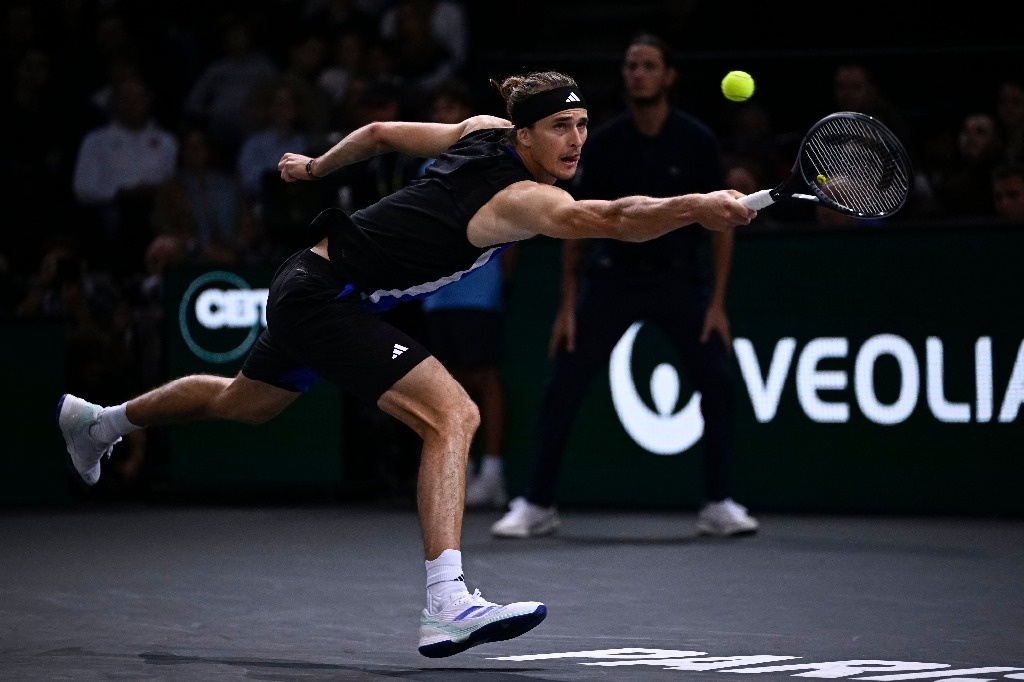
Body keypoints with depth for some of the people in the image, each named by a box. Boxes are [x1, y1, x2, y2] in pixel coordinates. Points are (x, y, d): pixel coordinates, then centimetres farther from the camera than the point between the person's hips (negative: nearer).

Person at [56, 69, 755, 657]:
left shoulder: (482, 131, 0)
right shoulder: (521, 198, -26)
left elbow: (383, 132, 15)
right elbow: (606, 218, -46)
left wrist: (318, 166, 31)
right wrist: (698, 208, -60)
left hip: (308, 280, 11)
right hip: (329, 294, -11)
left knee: (242, 403, 35)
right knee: (453, 414, -25)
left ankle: (99, 420, 60)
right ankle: (447, 604, -36)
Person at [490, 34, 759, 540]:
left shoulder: (697, 141, -9)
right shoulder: (603, 143, -7)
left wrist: (717, 303, -9)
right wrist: (568, 304, -2)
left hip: (678, 276, 0)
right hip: (614, 276, 0)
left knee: (716, 381, -13)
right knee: (563, 387, -6)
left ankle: (718, 506, 0)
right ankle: (536, 505, 5)